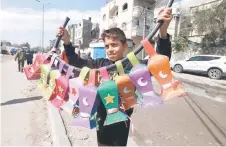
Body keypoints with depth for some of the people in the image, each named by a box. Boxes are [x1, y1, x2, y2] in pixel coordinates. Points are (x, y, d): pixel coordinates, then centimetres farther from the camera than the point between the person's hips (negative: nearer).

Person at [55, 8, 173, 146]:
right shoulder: (101, 63, -4)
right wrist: (67, 42, -8)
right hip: (101, 119, 5)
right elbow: (77, 62, 5)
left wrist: (163, 32, -45)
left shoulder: (133, 65, -17)